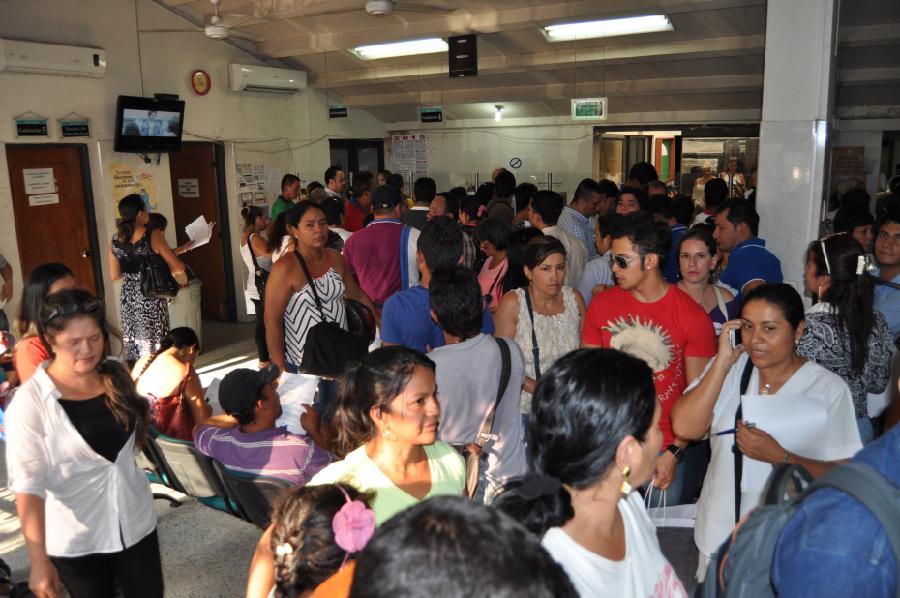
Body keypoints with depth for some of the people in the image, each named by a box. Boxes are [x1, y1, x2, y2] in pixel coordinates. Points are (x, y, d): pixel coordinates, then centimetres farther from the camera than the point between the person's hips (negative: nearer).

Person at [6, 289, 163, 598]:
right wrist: (39, 560, -22)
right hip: (74, 540, -4)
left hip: (135, 520, 4)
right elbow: (27, 484, -20)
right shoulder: (30, 402, -19)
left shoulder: (116, 376, -4)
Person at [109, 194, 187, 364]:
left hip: (127, 299, 5)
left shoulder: (115, 240, 1)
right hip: (151, 299, -5)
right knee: (153, 347, 4)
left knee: (132, 345, 14)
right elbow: (177, 268, -14)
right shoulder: (153, 236, -14)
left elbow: (114, 275, 9)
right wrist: (183, 280, 6)